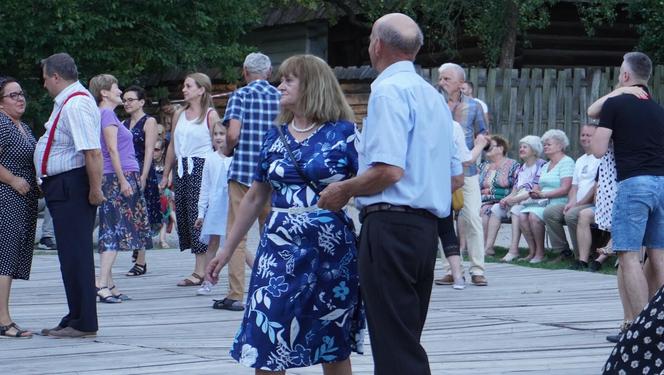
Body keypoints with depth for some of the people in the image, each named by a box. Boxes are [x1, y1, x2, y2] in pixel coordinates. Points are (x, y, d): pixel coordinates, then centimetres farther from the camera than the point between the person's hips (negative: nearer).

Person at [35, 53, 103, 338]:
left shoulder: (76, 105, -19)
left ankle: (83, 323, -1)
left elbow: (92, 152, -25)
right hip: (62, 186, 11)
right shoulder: (67, 102, 15)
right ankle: (77, 319, 23)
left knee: (75, 253, -6)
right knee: (71, 253, 15)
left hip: (71, 187, -11)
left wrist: (95, 189, -24)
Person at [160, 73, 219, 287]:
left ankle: (200, 271, -8)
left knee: (199, 215, -9)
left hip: (201, 168, -7)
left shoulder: (210, 115, -4)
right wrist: (166, 175, 18)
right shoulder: (179, 115, 16)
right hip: (182, 170, 7)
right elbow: (173, 146, 19)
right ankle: (203, 270, 8)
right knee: (183, 215, 4)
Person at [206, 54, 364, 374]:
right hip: (280, 250, 4)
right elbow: (255, 197, 18)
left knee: (334, 349, 7)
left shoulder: (343, 134, -1)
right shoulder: (275, 137, 12)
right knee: (265, 346, -2)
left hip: (331, 251, -4)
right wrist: (227, 249, 18)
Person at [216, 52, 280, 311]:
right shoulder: (282, 98, 6)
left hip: (243, 172, -4)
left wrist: (228, 151, 5)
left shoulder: (240, 95, -5)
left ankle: (236, 295, -2)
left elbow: (233, 134, -15)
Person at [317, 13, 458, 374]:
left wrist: (345, 190, -7)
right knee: (408, 343, 13)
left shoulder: (389, 90, -11)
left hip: (390, 224, -9)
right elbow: (454, 176, 21)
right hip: (427, 226, 9)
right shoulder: (433, 96, 18)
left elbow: (389, 170, -21)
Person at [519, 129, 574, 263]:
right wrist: (534, 192, -6)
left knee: (534, 216, -31)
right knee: (522, 215, -19)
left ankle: (540, 253, -19)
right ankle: (532, 251, -15)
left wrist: (543, 195, -18)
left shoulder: (567, 162, -2)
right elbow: (539, 186, 19)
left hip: (558, 202, -8)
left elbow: (565, 189, -14)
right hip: (542, 202, 8)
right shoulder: (546, 165, 26)